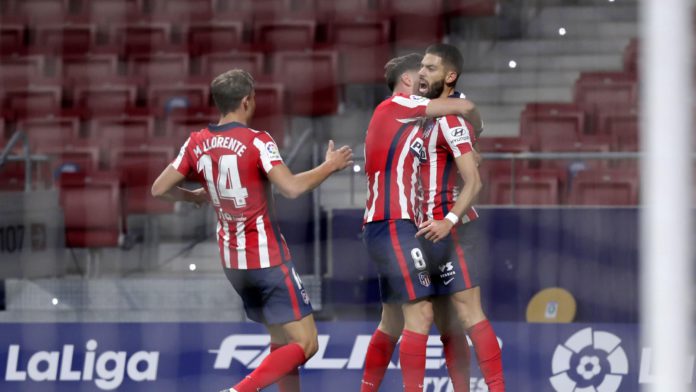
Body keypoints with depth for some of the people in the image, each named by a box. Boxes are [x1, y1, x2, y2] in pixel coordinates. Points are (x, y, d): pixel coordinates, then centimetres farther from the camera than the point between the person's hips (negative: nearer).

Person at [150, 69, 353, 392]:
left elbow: (160, 189, 6)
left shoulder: (197, 144, 3)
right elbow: (291, 188, -25)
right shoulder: (257, 141, -15)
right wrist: (329, 166, -10)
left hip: (232, 262, 7)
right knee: (305, 344, -5)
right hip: (267, 258, -7)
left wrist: (196, 196, 24)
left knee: (282, 341, 19)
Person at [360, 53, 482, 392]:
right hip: (393, 224, -10)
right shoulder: (395, 106, -5)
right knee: (420, 312, -15)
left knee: (394, 320, 14)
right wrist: (475, 126, 12)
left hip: (384, 225, 10)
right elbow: (464, 107, -10)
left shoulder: (400, 119, 22)